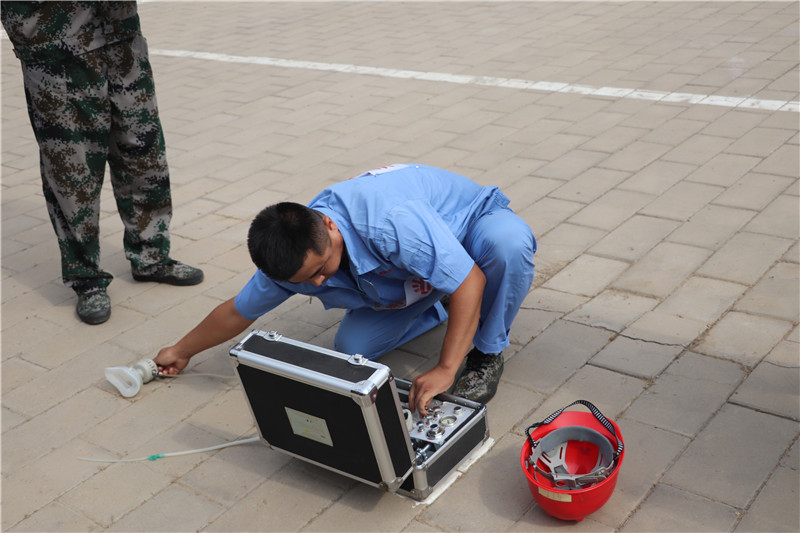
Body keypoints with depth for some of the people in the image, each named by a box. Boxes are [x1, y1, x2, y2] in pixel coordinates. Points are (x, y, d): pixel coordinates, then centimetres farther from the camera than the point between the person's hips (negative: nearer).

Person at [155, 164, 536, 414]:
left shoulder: (390, 222, -46)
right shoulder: (294, 254, -21)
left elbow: (471, 281, -44)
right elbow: (238, 311, -3)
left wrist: (445, 369, -44)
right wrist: (182, 352, 8)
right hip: (412, 278, 5)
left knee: (508, 241, -41)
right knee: (351, 348, -9)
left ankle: (486, 354, -14)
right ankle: (438, 311, 16)